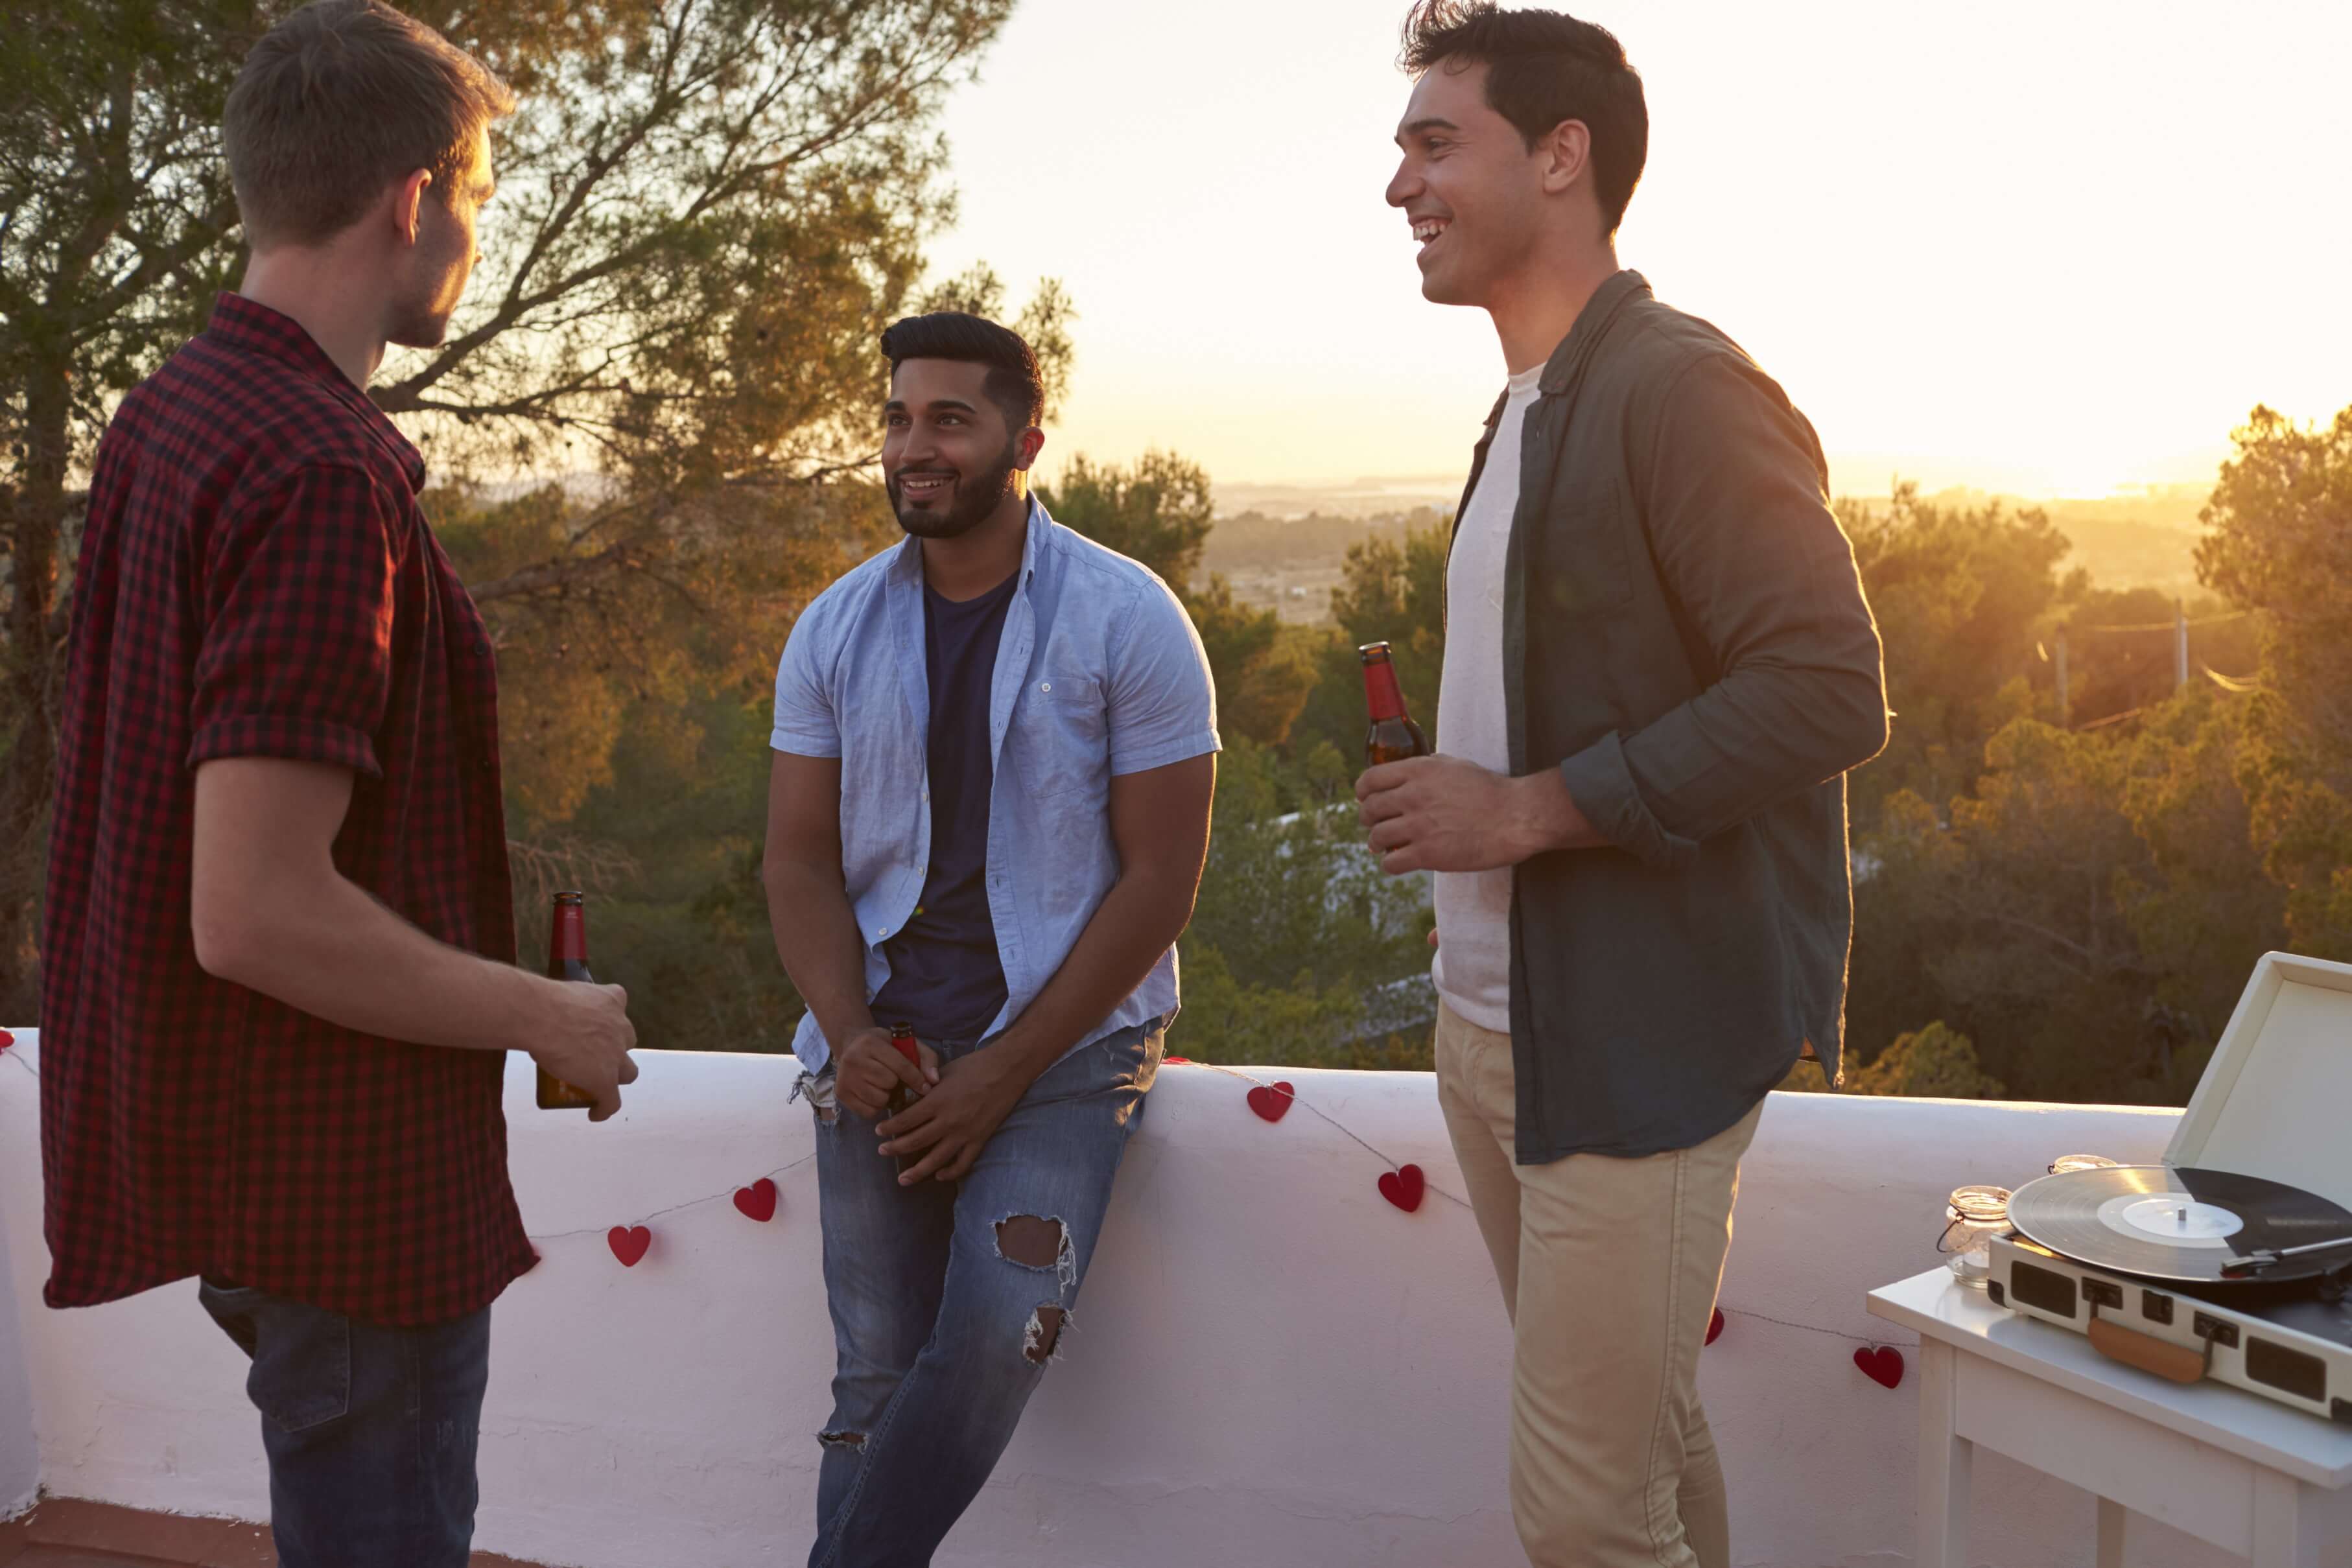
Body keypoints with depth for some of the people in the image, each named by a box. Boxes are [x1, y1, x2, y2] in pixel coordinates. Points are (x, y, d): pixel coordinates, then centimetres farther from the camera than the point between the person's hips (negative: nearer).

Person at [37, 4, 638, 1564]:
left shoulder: (167, 411, 7)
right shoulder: (321, 476, -25)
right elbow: (260, 913, -28)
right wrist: (549, 1018, -15)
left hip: (219, 1124, 10)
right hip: (342, 1170, -10)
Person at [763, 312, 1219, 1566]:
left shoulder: (1126, 620, -4)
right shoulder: (835, 632, 8)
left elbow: (1159, 878, -7)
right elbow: (800, 862, 8)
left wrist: (1005, 1070, -12)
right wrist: (849, 1037, -11)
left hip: (1063, 1039, -3)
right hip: (881, 1047, 3)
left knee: (999, 1334, -22)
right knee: (878, 1373, -3)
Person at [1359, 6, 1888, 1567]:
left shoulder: (1679, 387, -14)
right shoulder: (1531, 410, 15)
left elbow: (1830, 691, -21)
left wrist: (1527, 811, -20)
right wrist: (1443, 796, 5)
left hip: (1634, 1042, -9)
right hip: (1494, 1019, 9)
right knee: (1647, 1438, 20)